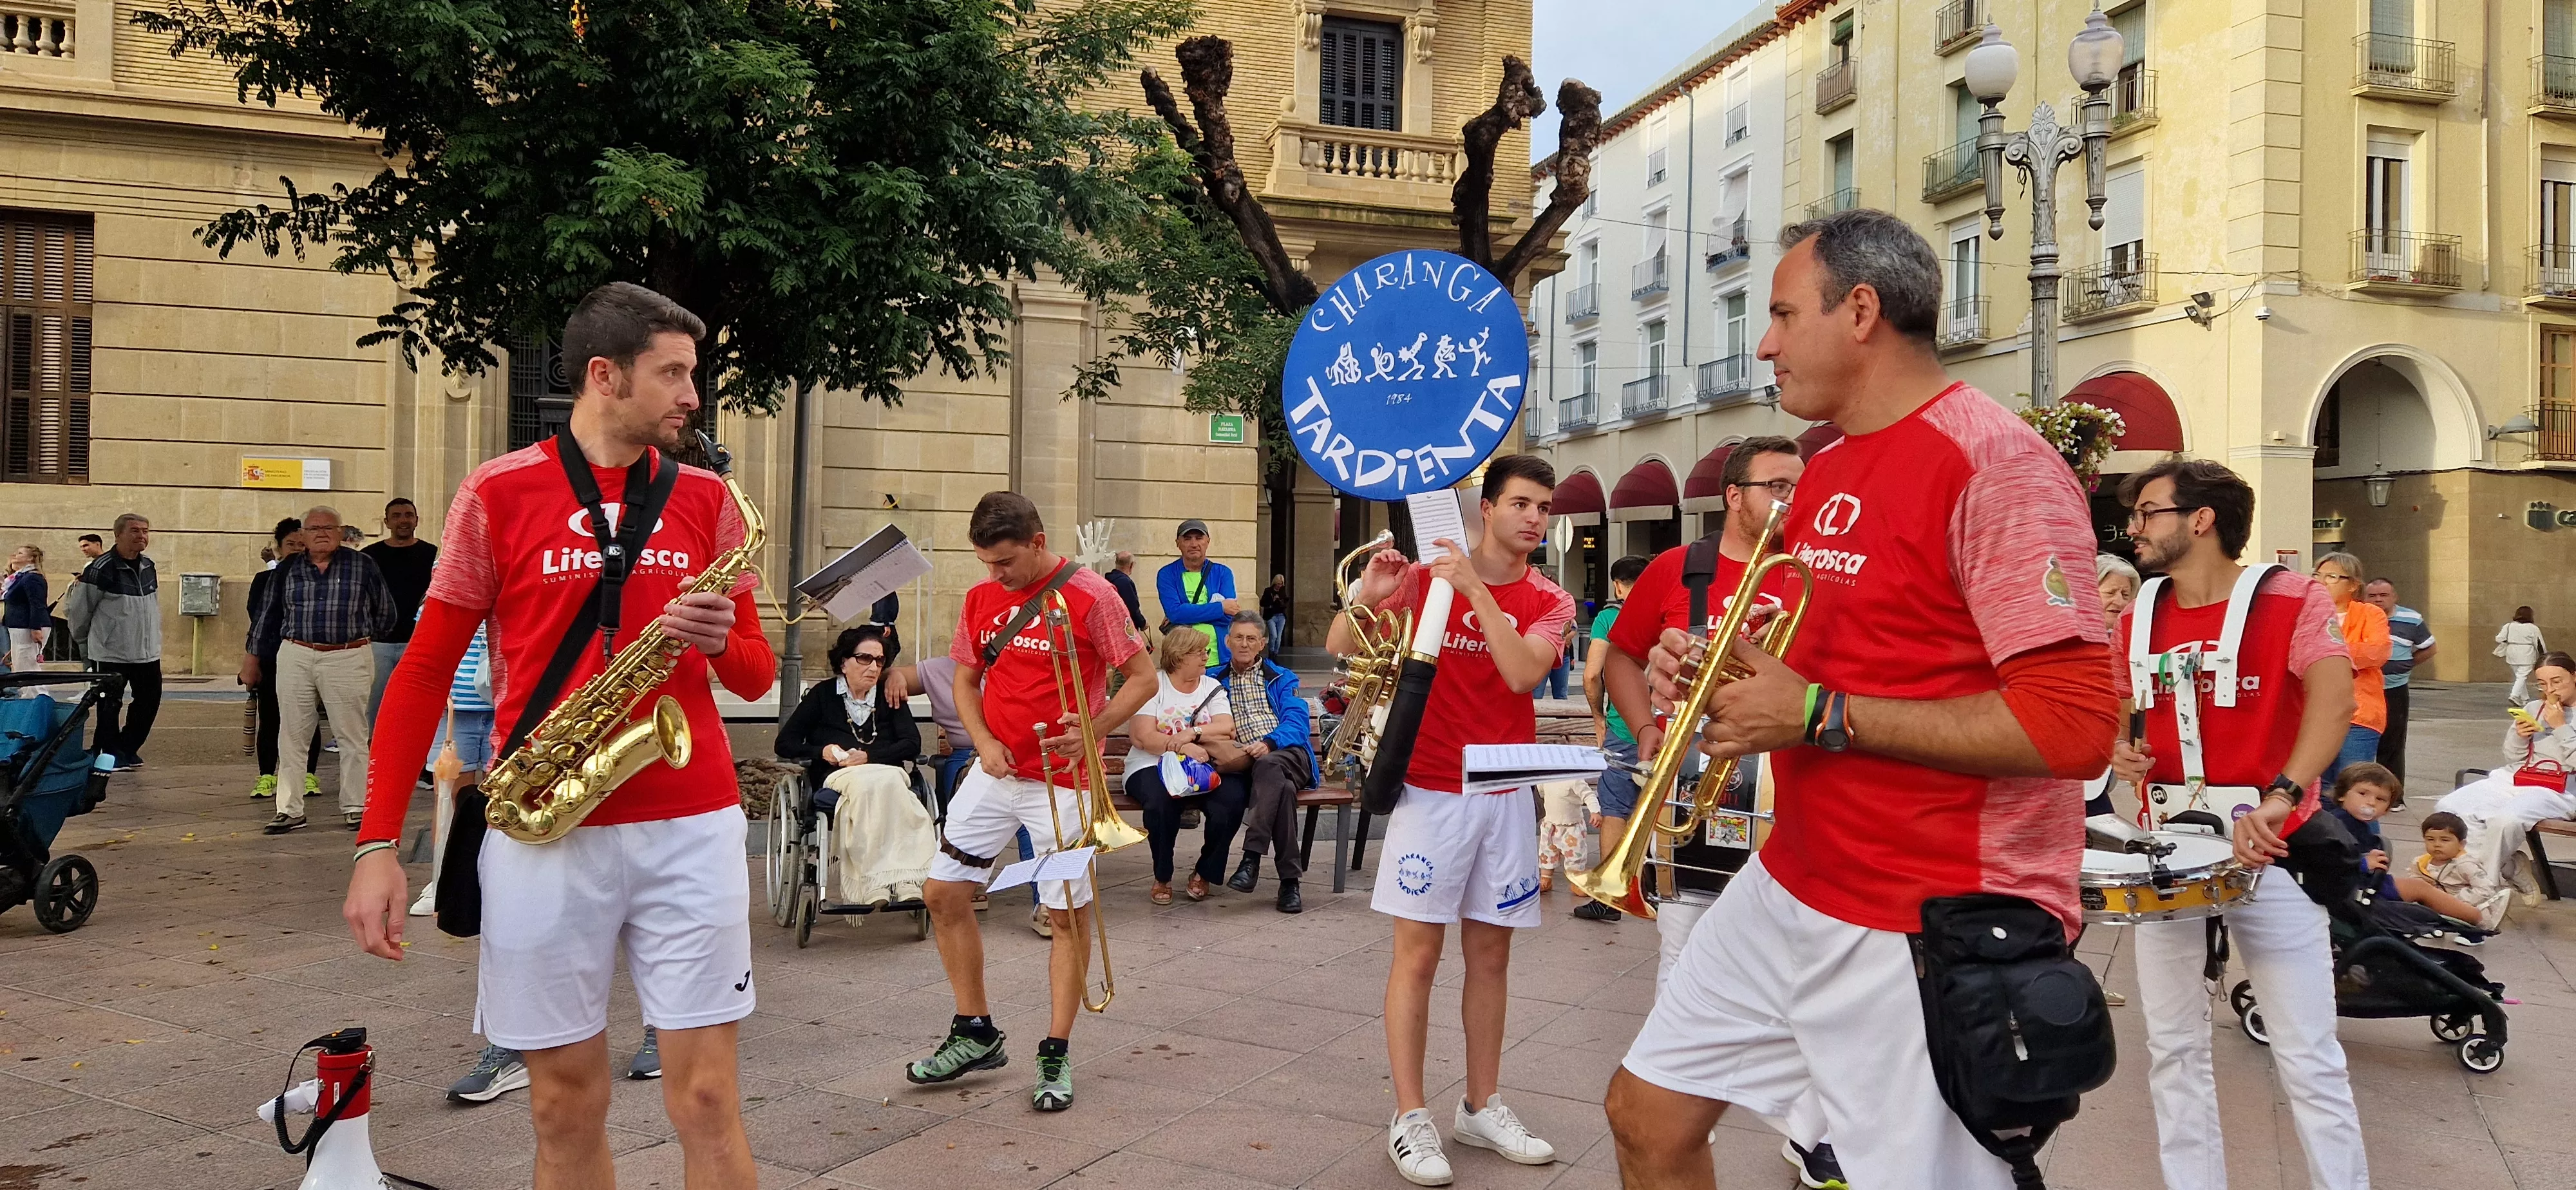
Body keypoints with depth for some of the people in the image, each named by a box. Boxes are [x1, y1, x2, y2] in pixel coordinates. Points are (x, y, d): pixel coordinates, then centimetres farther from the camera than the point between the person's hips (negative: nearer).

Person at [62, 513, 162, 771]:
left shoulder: (149, 568, 8)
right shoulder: (101, 569, -13)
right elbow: (77, 609, -6)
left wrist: (153, 640, 16)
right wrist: (85, 640, 8)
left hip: (148, 653, 7)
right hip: (111, 654, -6)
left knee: (149, 701, 11)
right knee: (109, 706, 1)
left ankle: (127, 748, 26)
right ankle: (108, 753, 13)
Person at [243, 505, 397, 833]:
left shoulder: (362, 565, 3)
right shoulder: (288, 569, 9)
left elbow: (385, 612, 11)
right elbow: (267, 617, 15)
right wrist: (252, 658, 16)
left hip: (348, 659, -2)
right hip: (295, 658, 2)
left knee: (352, 735, 1)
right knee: (292, 735, 5)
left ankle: (356, 807, 10)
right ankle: (290, 810, 12)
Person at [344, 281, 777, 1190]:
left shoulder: (707, 498, 7)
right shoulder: (498, 493, 0)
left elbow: (757, 675, 11)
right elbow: (425, 670, 3)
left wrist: (719, 641, -13)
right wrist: (377, 845, -2)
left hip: (690, 826, 1)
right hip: (542, 833, -1)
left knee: (707, 1098, 2)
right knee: (565, 1104, 8)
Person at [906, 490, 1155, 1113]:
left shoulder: (1089, 595, -12)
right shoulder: (981, 598, 5)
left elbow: (1144, 677, -9)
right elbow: (967, 680, 15)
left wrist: (1093, 729, -23)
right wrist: (984, 742, -3)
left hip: (1062, 777, -5)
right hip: (995, 770, 6)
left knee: (1069, 914, 0)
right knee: (944, 893, 5)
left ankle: (1056, 1055, 13)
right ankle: (976, 1033, 20)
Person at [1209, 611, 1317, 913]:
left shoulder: (1282, 679, 23)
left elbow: (1298, 722, 5)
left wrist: (1269, 743, -17)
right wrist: (1220, 749, -15)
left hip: (1288, 754, 0)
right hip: (1242, 763, 0)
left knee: (1269, 766, -38)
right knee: (1281, 786, -37)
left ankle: (1252, 858, -42)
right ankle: (1290, 880, -36)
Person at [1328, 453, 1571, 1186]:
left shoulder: (1550, 603, 4)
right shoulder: (1426, 575, -3)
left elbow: (1522, 671, -16)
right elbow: (1340, 647, -5)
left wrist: (1476, 588, -22)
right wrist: (1369, 594, -24)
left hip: (1507, 796, 3)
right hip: (1431, 791, -3)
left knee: (1490, 953, 10)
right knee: (1419, 953, -2)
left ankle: (1482, 1108, 22)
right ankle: (1410, 1119, 6)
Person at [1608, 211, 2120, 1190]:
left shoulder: (1995, 463, -16)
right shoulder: (1826, 473, 12)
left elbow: (2074, 724, -24)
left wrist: (1818, 715, -21)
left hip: (1933, 930, -9)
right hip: (1794, 884, 9)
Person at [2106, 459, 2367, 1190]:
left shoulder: (2291, 601, -9)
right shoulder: (2139, 619, 7)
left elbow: (2335, 695, -25)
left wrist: (2281, 795, -38)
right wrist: (2120, 752, -2)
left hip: (2267, 849, -5)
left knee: (2308, 1059, -1)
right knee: (2174, 1049, 10)